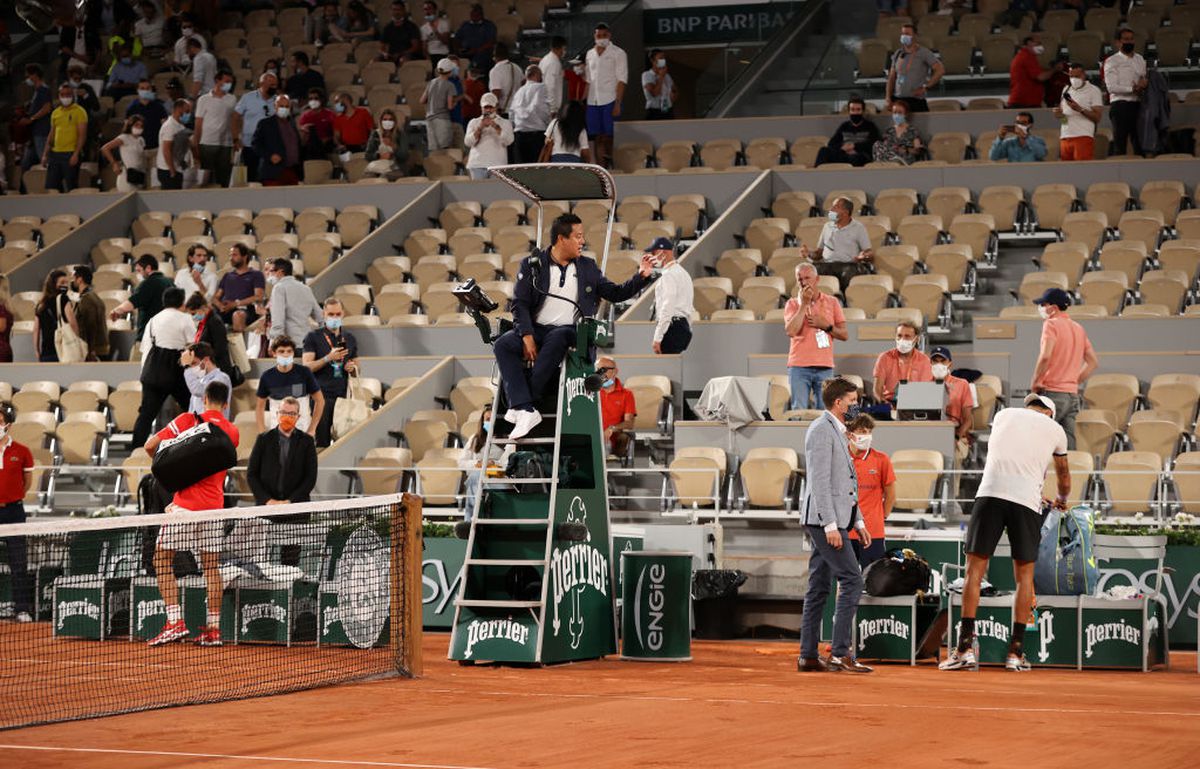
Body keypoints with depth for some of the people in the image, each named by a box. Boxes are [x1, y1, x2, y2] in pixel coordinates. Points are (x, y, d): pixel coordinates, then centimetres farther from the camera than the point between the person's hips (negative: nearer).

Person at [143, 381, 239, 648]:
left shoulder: (189, 420, -3)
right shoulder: (232, 432, 9)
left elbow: (150, 446, -5)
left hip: (185, 504, -4)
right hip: (214, 506, 4)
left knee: (162, 559, 4)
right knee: (211, 566, 10)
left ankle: (175, 622, -8)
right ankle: (213, 628, 8)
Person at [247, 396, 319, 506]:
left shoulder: (306, 441, 7)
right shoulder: (264, 439, 8)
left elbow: (311, 477, 3)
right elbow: (251, 474, 6)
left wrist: (291, 501, -7)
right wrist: (267, 500, -5)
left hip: (297, 505, 0)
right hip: (265, 505, 0)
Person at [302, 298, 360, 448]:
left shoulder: (349, 338, 16)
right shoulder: (314, 337, 2)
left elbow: (357, 368, 24)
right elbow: (307, 366, -6)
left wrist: (353, 368, 0)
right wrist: (329, 358, -17)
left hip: (342, 395, 4)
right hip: (321, 395, -4)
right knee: (321, 441, -7)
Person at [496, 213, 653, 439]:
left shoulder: (587, 267, 15)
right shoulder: (532, 264, 7)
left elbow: (616, 294, 19)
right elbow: (520, 303, 1)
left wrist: (641, 276, 4)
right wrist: (527, 337, -13)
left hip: (569, 331, 0)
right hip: (536, 329, 1)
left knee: (556, 339, -38)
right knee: (504, 344, -30)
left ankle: (521, 404, -33)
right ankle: (526, 412, -38)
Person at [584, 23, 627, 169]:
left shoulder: (618, 53, 0)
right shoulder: (590, 54, 16)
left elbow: (622, 80, -6)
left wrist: (617, 103, -14)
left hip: (610, 101, -5)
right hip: (593, 102, 5)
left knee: (608, 138, -6)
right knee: (598, 138, 2)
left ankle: (610, 166, 0)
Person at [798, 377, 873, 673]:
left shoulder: (837, 432, 21)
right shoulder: (821, 430, -11)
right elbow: (819, 481, -18)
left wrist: (858, 522, 20)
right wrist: (830, 525, -23)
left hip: (832, 521, 10)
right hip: (824, 519, -10)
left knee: (819, 588, 9)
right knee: (851, 579, -13)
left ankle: (808, 656, 10)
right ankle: (840, 653, -15)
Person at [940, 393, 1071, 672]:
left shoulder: (1003, 415, 22)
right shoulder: (1055, 429, 20)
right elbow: (1063, 474, 37)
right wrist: (1062, 498, 59)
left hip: (990, 492, 0)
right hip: (1028, 500, 0)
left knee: (975, 568, 2)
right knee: (1025, 574, 10)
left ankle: (965, 647, -7)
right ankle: (1016, 651, 7)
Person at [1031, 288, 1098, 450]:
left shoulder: (1051, 324, -7)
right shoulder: (1078, 328, 17)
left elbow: (1045, 356, -21)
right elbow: (1093, 361, 20)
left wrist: (1034, 384, -10)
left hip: (1052, 393, -8)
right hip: (1073, 395, 8)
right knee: (1068, 448, 6)